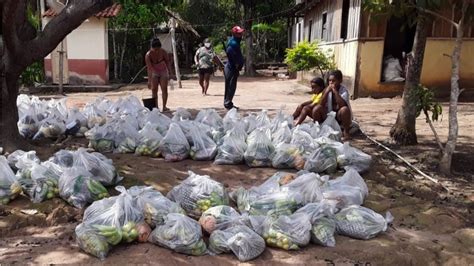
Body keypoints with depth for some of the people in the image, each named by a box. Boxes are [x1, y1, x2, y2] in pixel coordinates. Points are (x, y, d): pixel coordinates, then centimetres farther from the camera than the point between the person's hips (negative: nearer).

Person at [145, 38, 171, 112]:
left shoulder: (163, 52, -19)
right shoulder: (148, 55, -24)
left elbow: (167, 62, -7)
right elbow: (149, 68, -29)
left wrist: (169, 73, -8)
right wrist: (149, 81, -34)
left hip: (163, 72, 1)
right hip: (154, 73, -1)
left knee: (164, 89, -8)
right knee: (154, 89, -5)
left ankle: (164, 107, -7)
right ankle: (155, 107, 0)